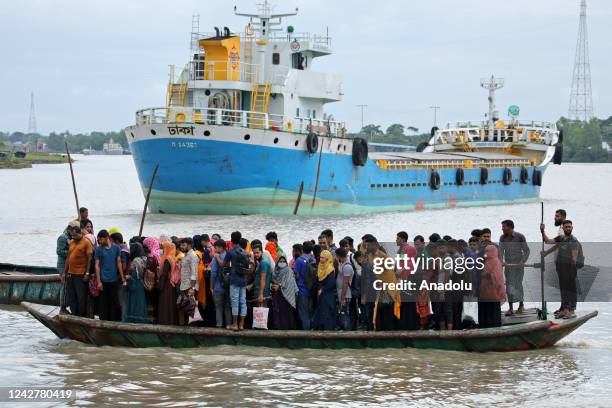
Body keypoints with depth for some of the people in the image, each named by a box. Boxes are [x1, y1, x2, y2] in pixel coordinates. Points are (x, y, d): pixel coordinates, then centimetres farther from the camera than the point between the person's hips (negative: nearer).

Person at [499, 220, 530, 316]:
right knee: (509, 286, -2)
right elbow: (501, 250, 2)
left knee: (518, 285, -1)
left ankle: (521, 304, 20)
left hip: (518, 265, -3)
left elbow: (527, 250, -2)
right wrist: (501, 261, -15)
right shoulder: (502, 238, 5)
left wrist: (523, 261, -14)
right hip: (508, 265, 3)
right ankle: (510, 308, 1)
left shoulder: (520, 237, -6)